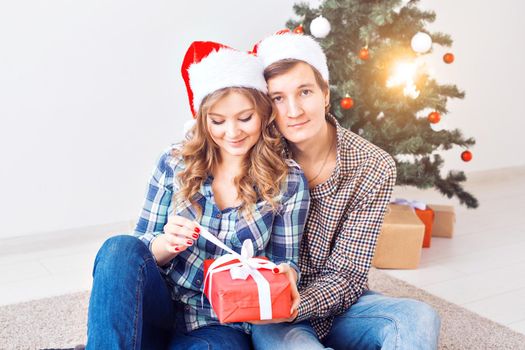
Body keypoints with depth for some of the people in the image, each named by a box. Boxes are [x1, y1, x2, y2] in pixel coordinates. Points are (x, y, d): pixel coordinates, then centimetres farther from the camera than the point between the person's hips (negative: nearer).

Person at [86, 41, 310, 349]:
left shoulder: (289, 181, -4)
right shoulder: (175, 164, 0)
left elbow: (285, 260, 3)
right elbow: (139, 251, 4)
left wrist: (286, 276, -22)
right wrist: (166, 244, -20)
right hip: (158, 310, 3)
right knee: (121, 250, -29)